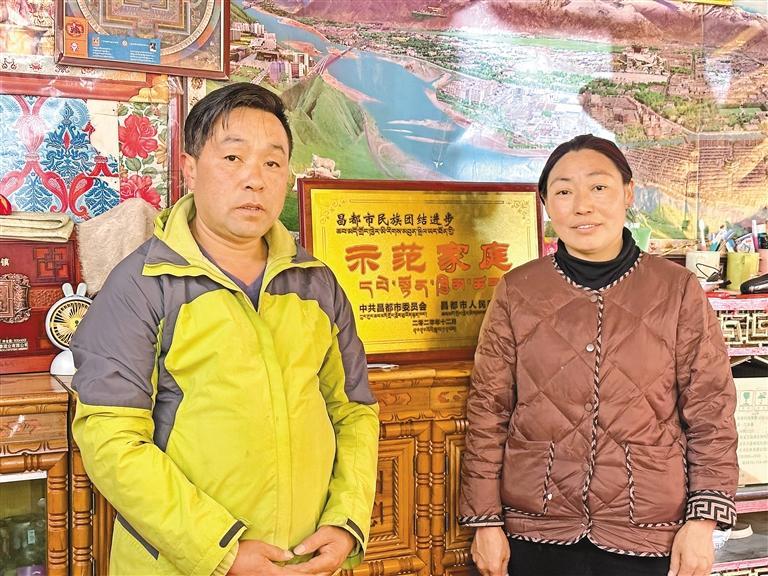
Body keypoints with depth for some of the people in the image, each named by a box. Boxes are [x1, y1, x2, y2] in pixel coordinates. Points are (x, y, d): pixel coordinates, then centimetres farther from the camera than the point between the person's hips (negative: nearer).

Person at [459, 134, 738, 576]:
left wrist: (703, 521, -6)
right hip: (534, 530, 1)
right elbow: (488, 412, 0)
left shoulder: (678, 290, -3)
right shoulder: (516, 292, -2)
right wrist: (485, 520, -1)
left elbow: (710, 413, -1)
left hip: (649, 534, 0)